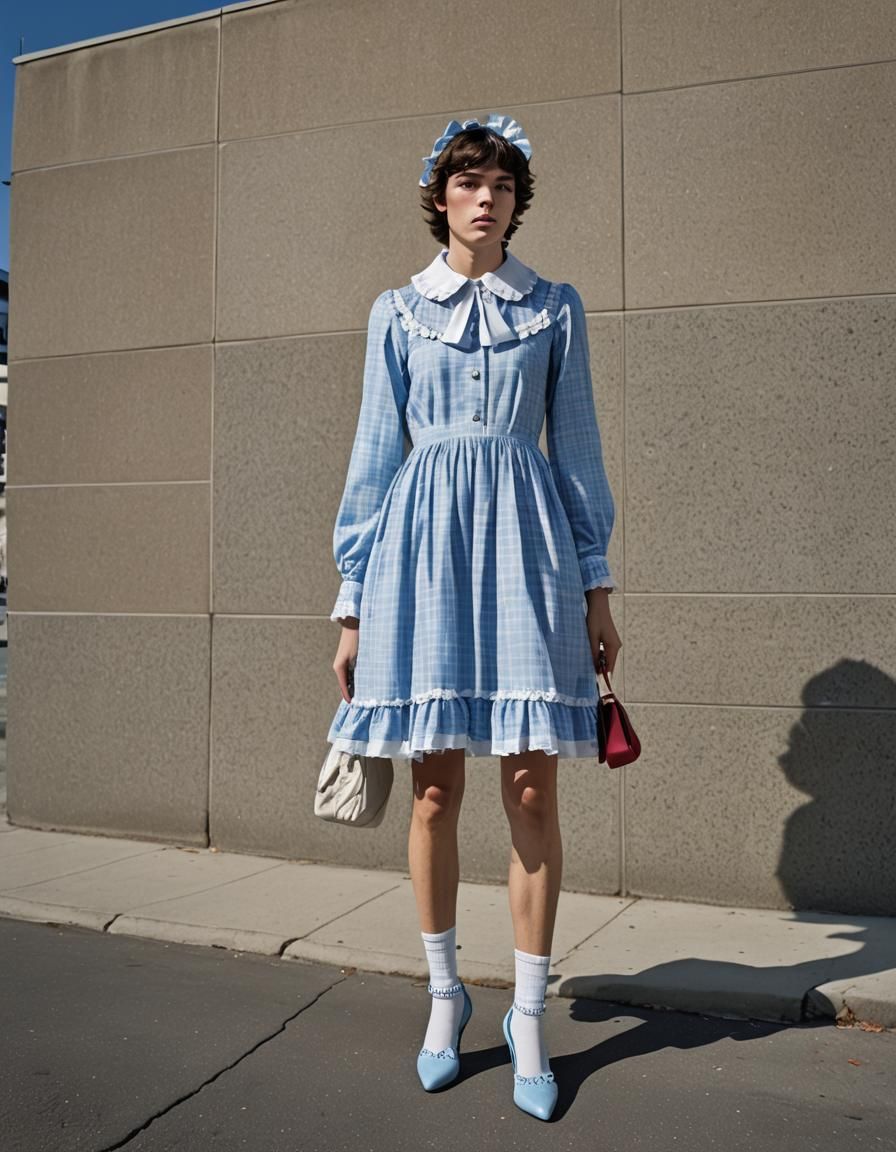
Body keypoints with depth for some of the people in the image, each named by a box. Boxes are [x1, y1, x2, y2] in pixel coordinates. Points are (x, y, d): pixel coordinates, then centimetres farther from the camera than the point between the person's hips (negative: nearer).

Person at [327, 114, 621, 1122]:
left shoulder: (554, 309, 11)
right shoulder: (398, 311, 11)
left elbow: (576, 449, 11)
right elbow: (375, 454, 9)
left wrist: (596, 583, 5)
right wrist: (353, 602, 5)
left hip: (524, 537, 0)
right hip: (424, 543, 0)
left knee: (532, 788, -2)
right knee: (435, 788, 4)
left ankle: (529, 1015, 14)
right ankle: (445, 994, 23)